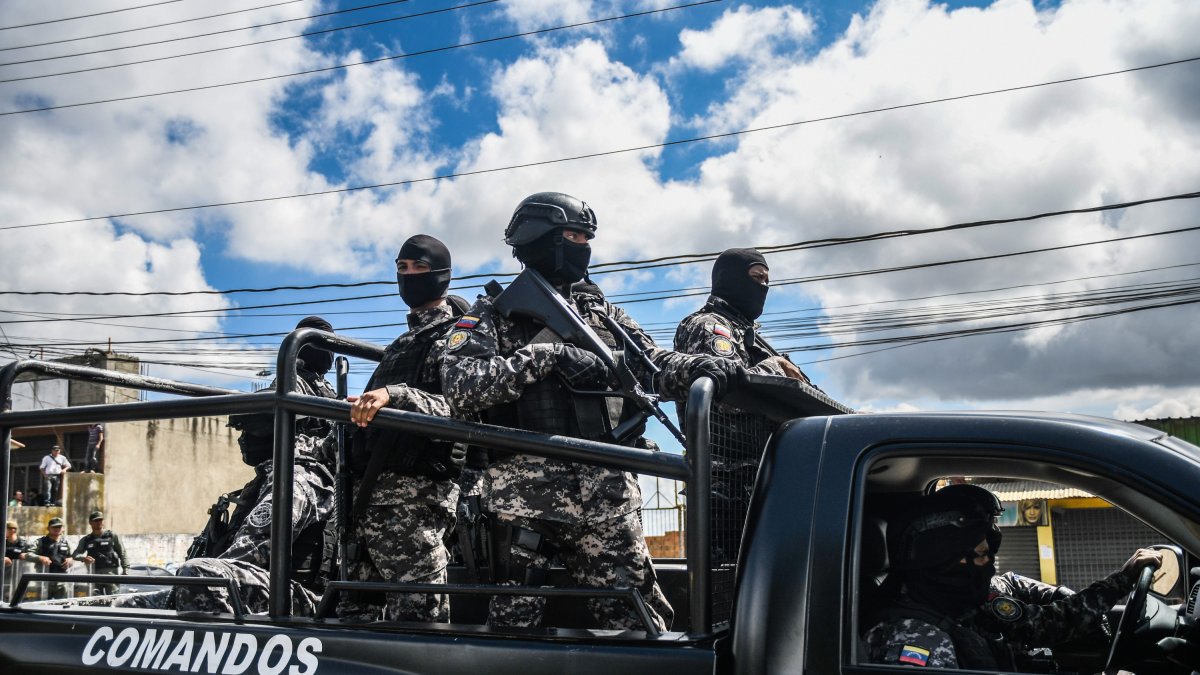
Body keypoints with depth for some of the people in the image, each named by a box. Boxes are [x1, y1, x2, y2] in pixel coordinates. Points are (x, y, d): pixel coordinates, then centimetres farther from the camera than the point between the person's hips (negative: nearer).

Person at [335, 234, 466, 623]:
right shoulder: (399, 346, 27)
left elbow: (458, 411, -17)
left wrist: (396, 394, -29)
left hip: (415, 494, -9)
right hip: (371, 495, 9)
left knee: (416, 617, -11)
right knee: (356, 614, 8)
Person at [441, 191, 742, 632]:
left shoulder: (602, 315, 21)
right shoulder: (494, 314, 6)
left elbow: (656, 366, 10)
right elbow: (459, 385, -10)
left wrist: (704, 368, -11)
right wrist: (548, 356, -15)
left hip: (606, 500, 4)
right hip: (525, 497, -3)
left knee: (643, 627, 2)